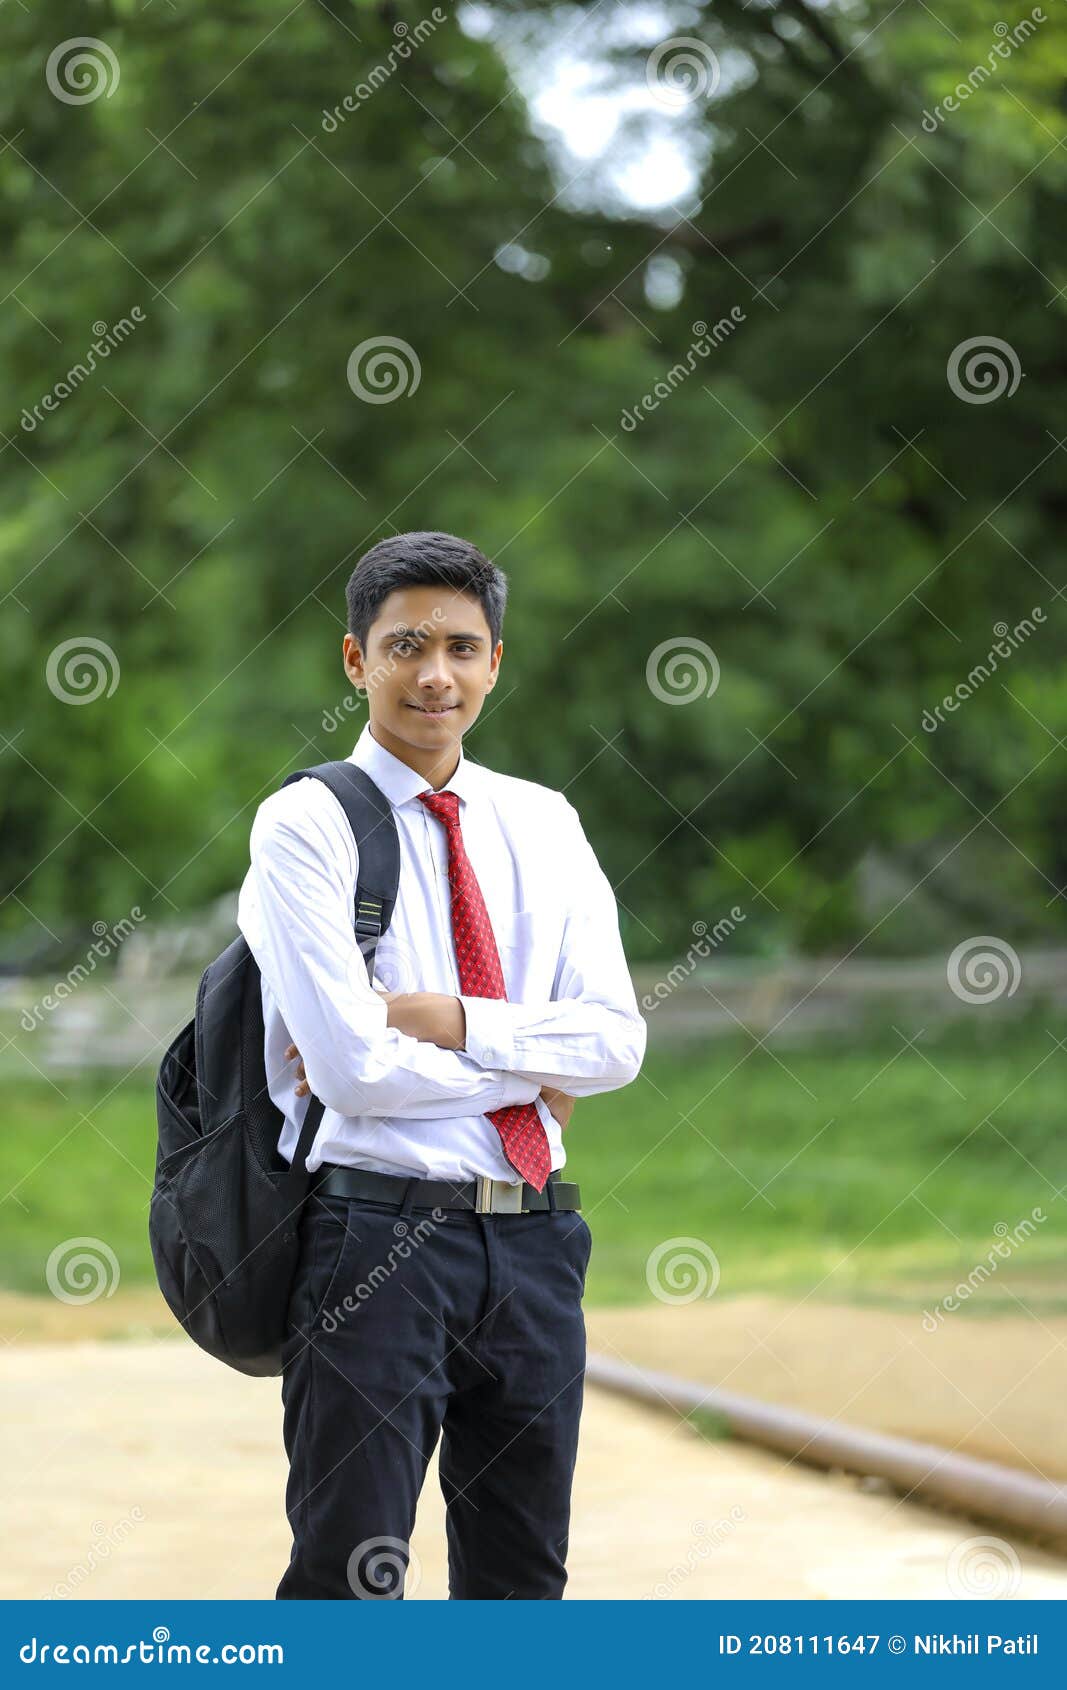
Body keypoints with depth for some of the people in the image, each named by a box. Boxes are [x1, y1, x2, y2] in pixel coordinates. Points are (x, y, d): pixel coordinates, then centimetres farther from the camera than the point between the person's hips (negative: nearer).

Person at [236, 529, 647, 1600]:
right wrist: (533, 1068, -4)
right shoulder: (306, 825, -5)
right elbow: (354, 1069, -15)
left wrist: (444, 1025, -13)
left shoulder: (544, 823, 11)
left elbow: (616, 1039, -1)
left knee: (522, 1579, 13)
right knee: (349, 1582, -3)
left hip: (533, 1240, 5)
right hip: (377, 1232, -5)